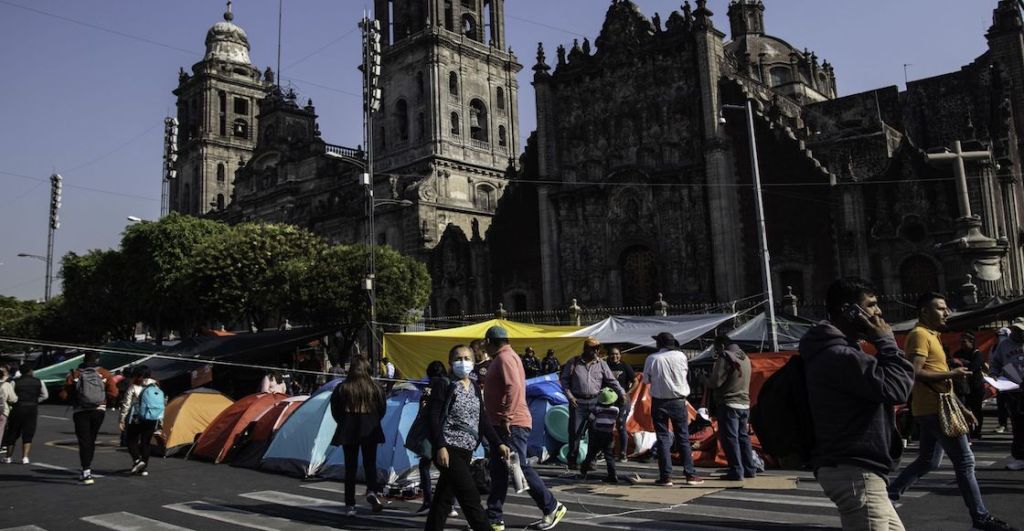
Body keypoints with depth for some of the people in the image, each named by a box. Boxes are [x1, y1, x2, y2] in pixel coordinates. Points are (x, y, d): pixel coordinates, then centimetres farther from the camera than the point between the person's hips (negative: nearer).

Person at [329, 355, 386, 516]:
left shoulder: (342, 388, -8)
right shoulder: (375, 387, -6)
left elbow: (335, 410, 0)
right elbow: (382, 408, 1)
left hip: (348, 431, 0)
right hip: (370, 430, 0)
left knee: (350, 467, 9)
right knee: (370, 463, 13)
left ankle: (350, 505, 11)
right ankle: (372, 491, -12)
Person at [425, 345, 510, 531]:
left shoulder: (475, 388, 14)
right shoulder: (444, 385, -6)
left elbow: (482, 420, 16)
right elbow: (434, 418, -11)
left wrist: (498, 443, 9)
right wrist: (440, 446, -20)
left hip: (466, 451, 6)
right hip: (449, 449, -6)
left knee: (444, 498, 12)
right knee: (471, 498, -8)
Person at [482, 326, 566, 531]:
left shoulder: (505, 357, -12)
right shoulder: (501, 358, 20)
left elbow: (514, 388, -24)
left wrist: (507, 417, -24)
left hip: (511, 425, -10)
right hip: (503, 424, 10)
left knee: (521, 468, -5)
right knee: (498, 472, 10)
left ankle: (552, 508, 8)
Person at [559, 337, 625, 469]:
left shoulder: (601, 364, 7)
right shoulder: (573, 363, 2)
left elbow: (612, 381, 7)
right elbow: (564, 380, 4)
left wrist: (622, 392, -5)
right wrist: (569, 396, -6)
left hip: (595, 402, 2)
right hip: (577, 402, -2)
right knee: (575, 431, 0)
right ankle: (572, 460, 11)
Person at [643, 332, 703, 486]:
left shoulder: (652, 359, -8)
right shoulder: (681, 356, -4)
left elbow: (646, 379, 0)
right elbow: (686, 371, 11)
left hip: (659, 402, -1)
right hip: (678, 401, 1)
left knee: (663, 439, 4)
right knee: (683, 439, 10)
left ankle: (665, 477, 2)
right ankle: (690, 475, 12)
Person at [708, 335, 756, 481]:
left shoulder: (725, 357, -13)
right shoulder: (745, 357, 14)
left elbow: (716, 381, -19)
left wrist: (707, 382, 3)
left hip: (728, 404, -8)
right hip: (744, 404, 9)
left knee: (730, 438, -3)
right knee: (743, 437, 16)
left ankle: (736, 472, -3)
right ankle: (749, 469, 21)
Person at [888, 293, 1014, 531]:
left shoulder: (930, 336, 19)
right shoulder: (919, 335, -13)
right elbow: (915, 373, -23)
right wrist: (950, 375, -21)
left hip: (934, 408, 10)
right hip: (935, 409, -10)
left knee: (928, 461, 15)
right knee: (965, 461, -3)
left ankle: (890, 493, 17)